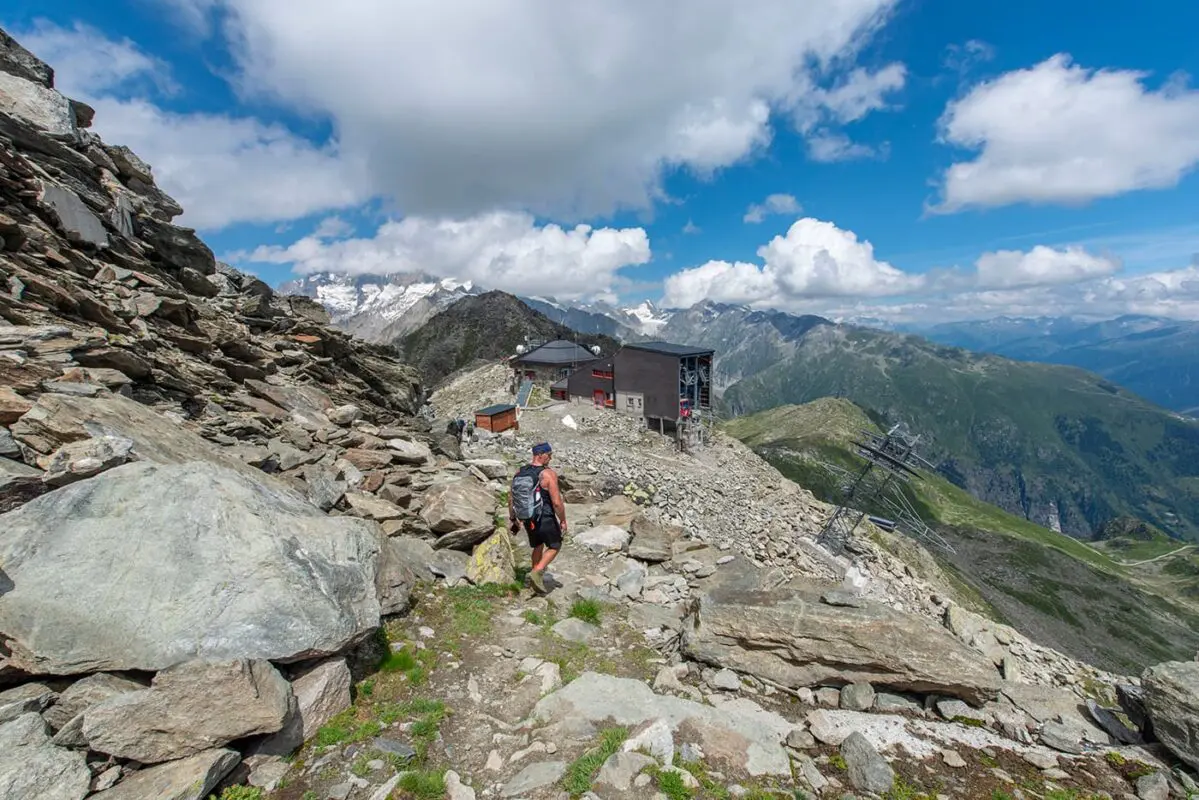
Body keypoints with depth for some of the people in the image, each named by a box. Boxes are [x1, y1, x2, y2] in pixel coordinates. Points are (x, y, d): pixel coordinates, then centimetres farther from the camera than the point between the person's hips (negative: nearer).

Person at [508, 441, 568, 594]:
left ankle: (537, 577, 37)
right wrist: (563, 520, -6)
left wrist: (512, 517, 19)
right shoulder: (548, 474, -20)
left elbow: (510, 497, 7)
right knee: (554, 546, 17)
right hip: (545, 519, -6)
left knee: (538, 546, 28)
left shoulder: (520, 472, -1)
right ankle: (537, 573, 1)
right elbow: (557, 502, -21)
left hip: (526, 519, 6)